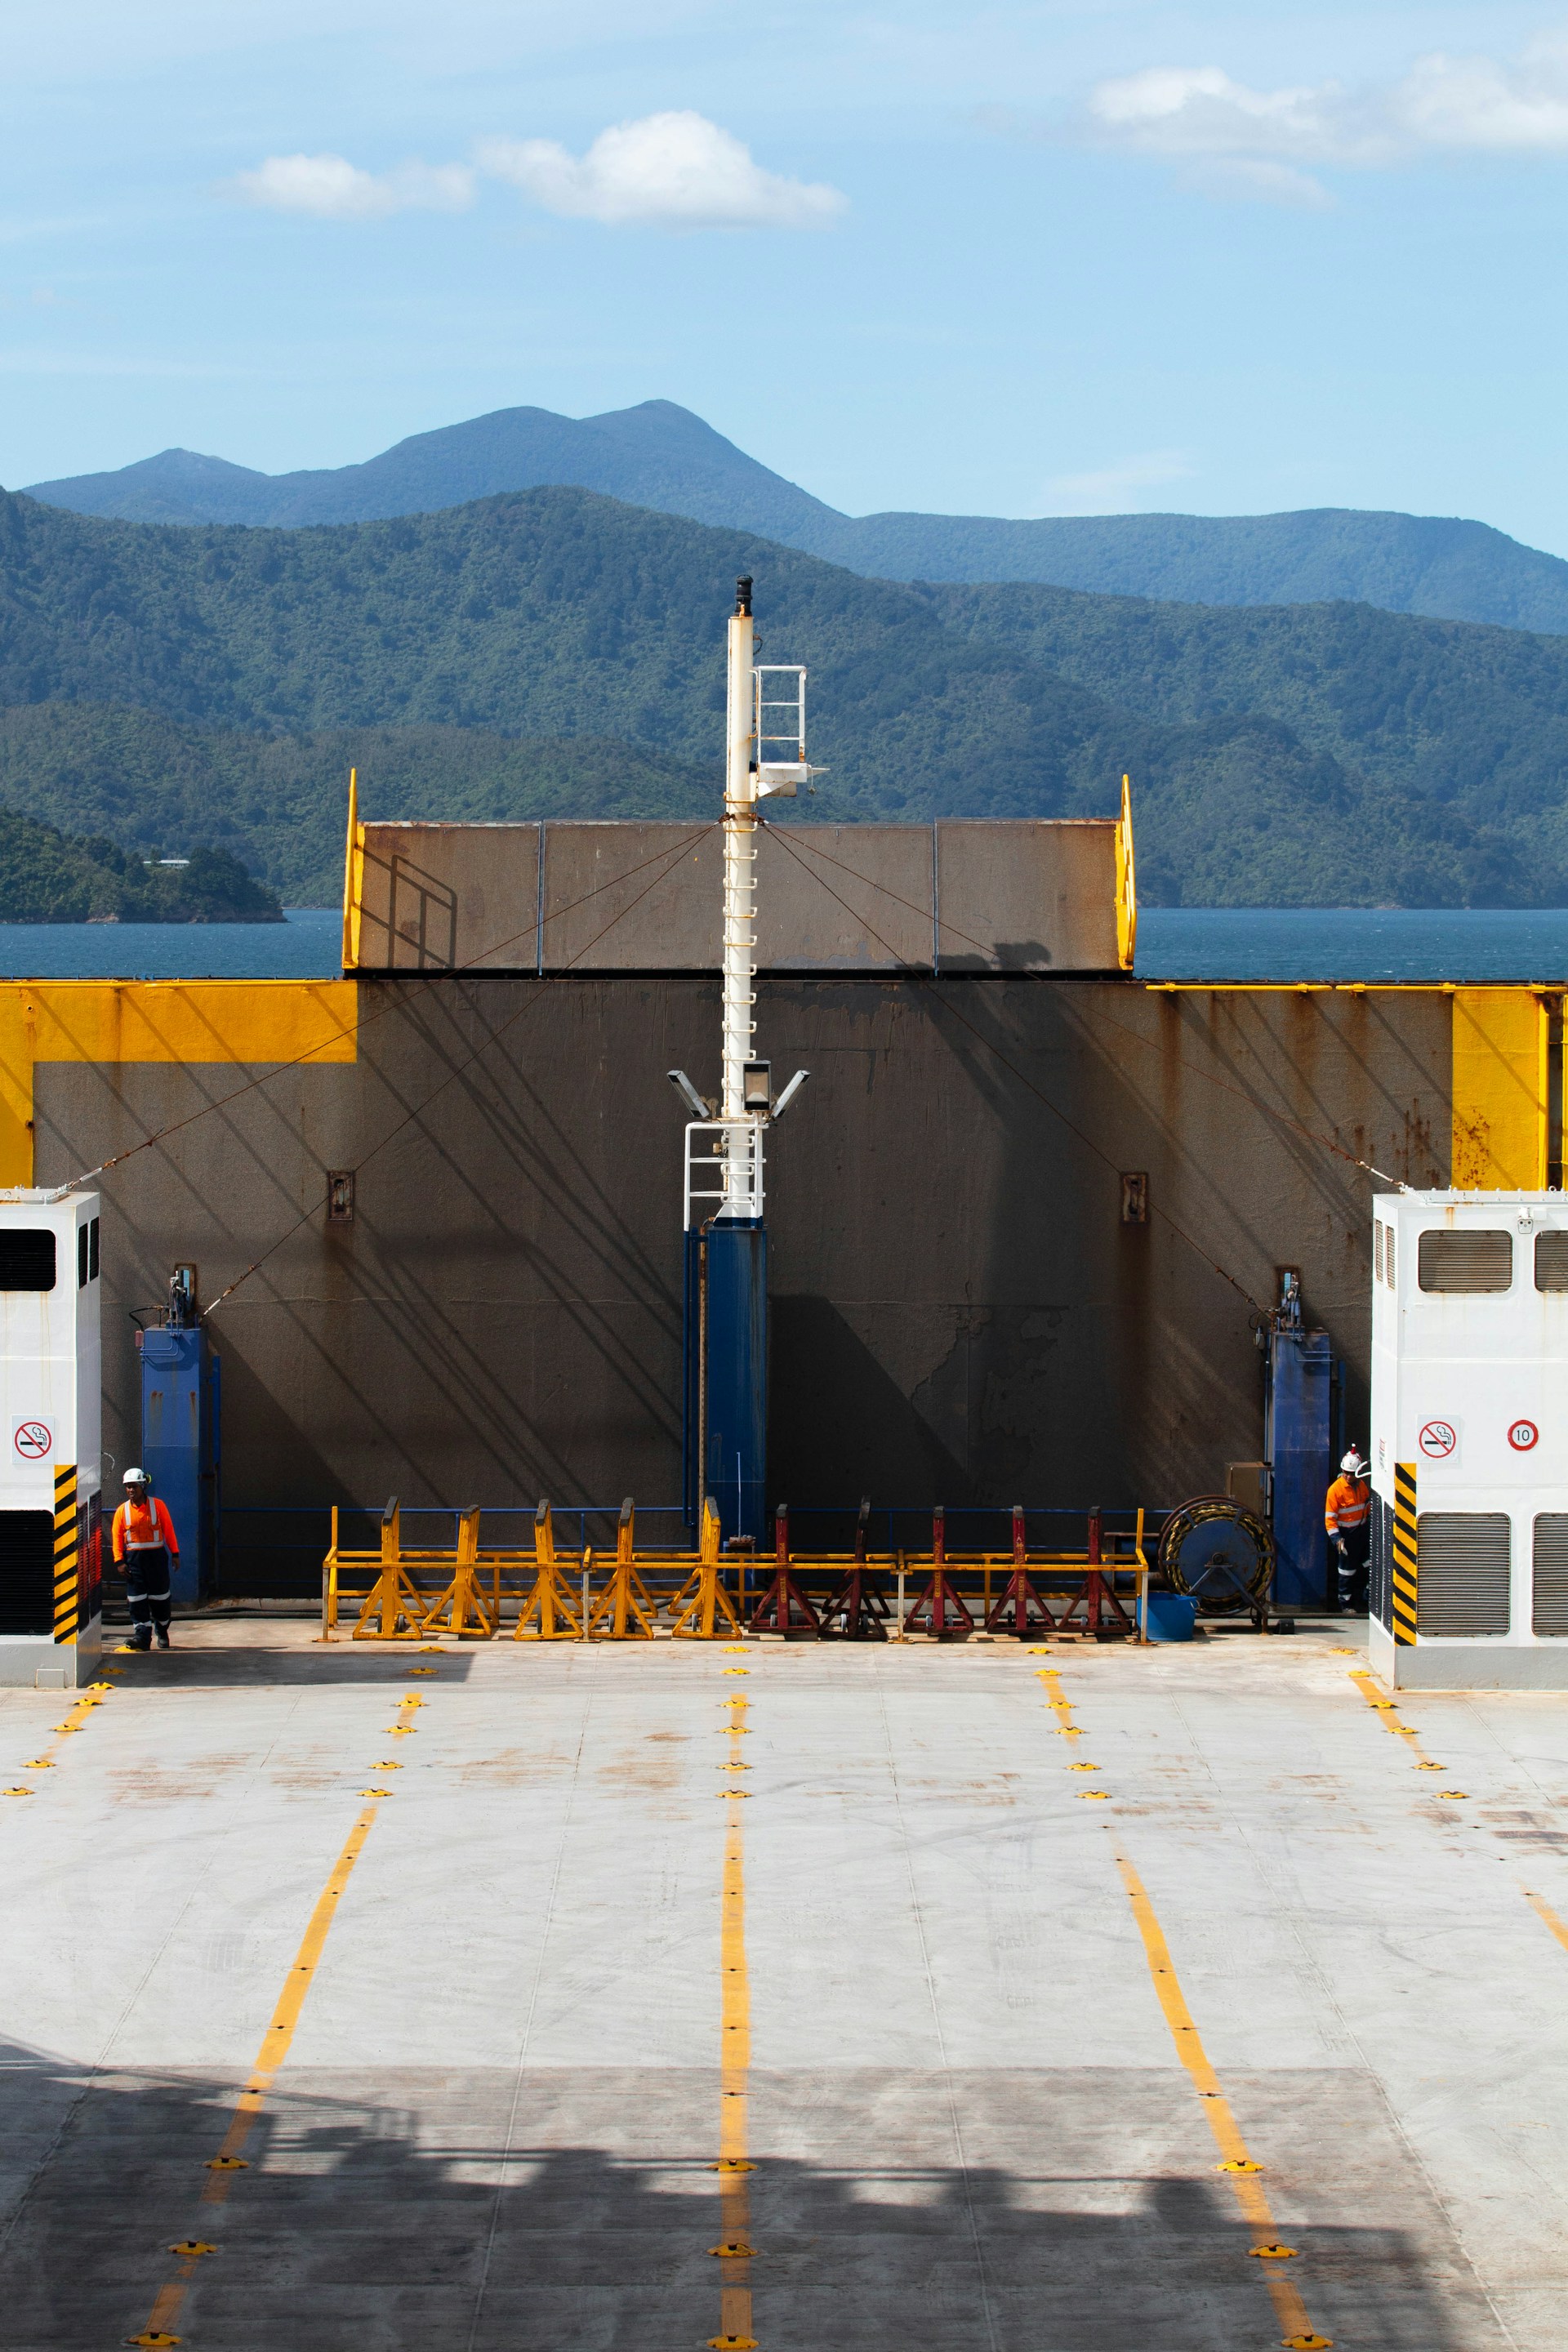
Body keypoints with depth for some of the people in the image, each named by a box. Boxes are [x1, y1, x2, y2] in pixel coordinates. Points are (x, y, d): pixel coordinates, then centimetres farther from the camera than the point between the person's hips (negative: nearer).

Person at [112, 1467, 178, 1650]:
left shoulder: (158, 1505, -1)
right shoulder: (122, 1510, 2)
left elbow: (168, 1530, 1)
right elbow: (117, 1537, 1)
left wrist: (174, 1553, -3)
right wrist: (119, 1561, -7)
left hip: (156, 1555, -1)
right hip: (133, 1558, 1)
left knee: (159, 1596, 8)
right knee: (136, 1599, -5)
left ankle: (162, 1631, 27)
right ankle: (142, 1635, -5)